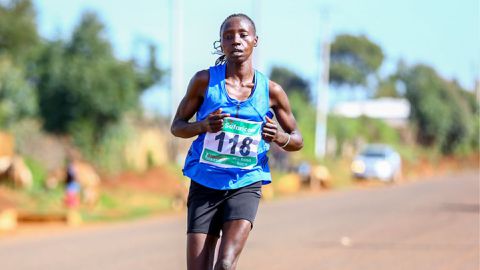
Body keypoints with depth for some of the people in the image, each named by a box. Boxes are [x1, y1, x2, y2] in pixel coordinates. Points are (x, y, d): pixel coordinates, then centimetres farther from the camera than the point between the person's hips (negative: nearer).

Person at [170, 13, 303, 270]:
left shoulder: (271, 91, 0)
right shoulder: (205, 81, -1)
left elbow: (297, 140, 10)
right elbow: (177, 126, 6)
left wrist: (278, 137, -13)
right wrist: (203, 126, -16)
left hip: (246, 185, -1)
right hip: (204, 184, 1)